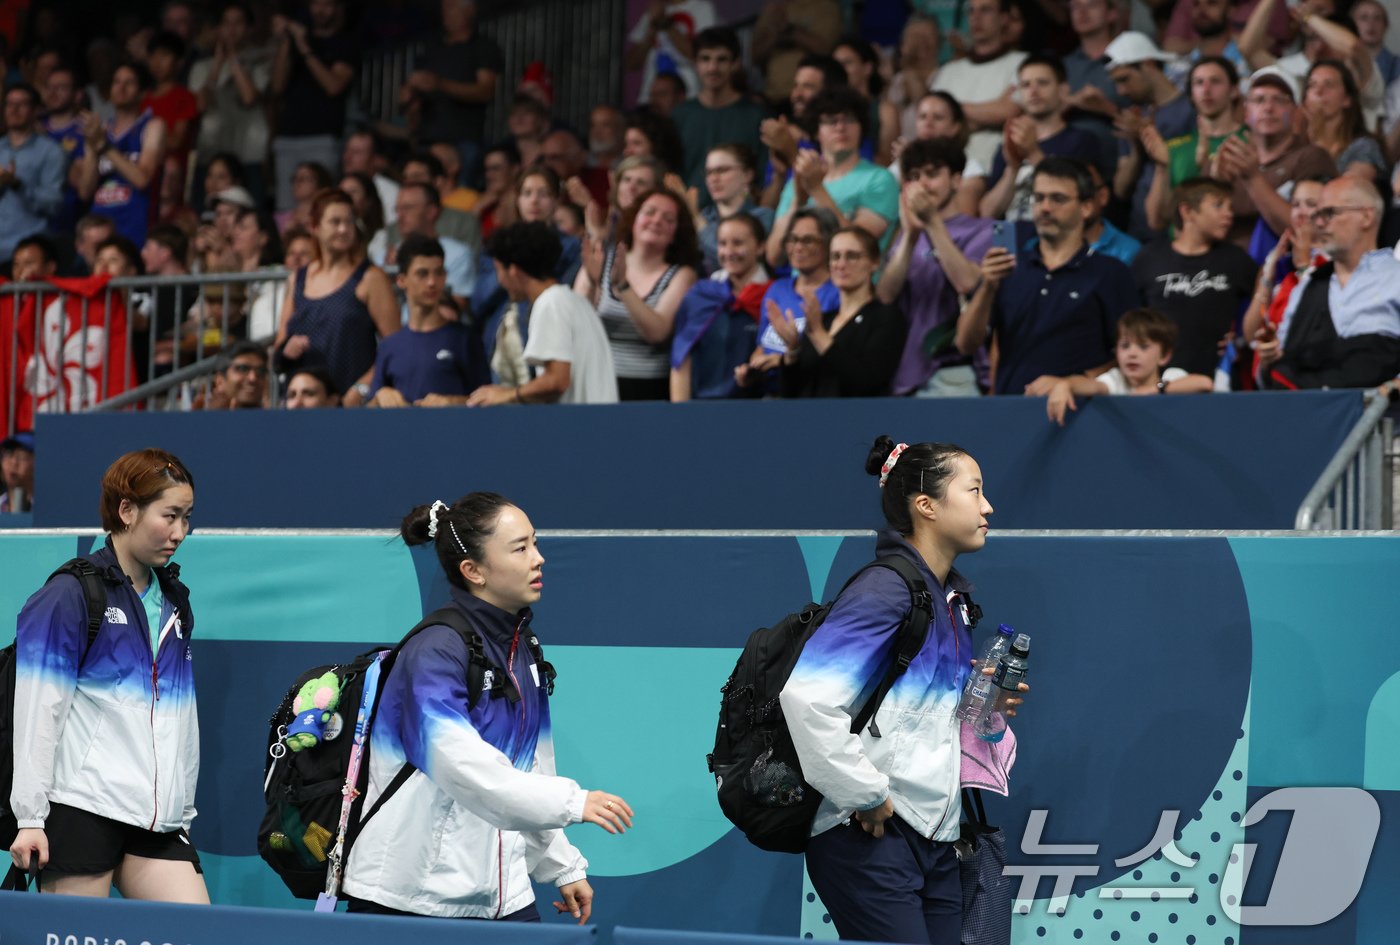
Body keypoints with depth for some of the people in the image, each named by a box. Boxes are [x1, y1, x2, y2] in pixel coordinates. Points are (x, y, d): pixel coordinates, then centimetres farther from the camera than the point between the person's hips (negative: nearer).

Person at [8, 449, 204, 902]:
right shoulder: (67, 596, -5)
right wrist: (30, 816, -13)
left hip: (158, 820, 7)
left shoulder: (173, 601, 18)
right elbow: (37, 709, -9)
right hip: (81, 809, -7)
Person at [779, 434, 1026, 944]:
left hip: (935, 840, 9)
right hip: (871, 841, -9)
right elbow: (808, 694, -25)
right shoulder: (885, 590, -14)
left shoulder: (952, 596, 14)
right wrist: (865, 795, -20)